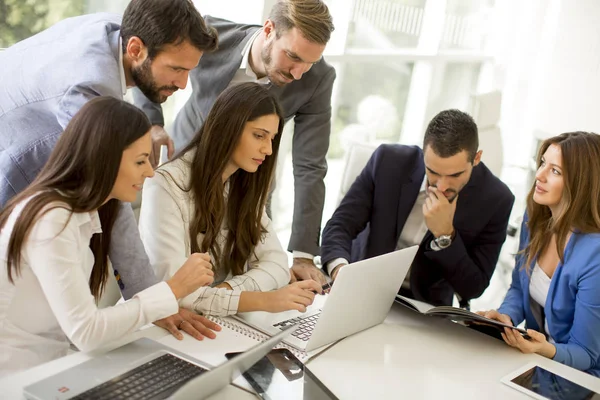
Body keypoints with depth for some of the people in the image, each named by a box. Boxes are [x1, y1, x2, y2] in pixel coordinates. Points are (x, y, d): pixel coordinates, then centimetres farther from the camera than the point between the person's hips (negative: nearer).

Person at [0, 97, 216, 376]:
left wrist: (165, 313, -11)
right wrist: (174, 289, -21)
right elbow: (85, 332, -25)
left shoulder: (88, 212, 4)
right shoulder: (52, 220, -22)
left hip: (50, 365, 7)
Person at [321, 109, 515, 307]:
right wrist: (340, 270, -30)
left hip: (424, 309, -1)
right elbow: (340, 225, -10)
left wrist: (444, 234, -25)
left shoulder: (495, 200, -14)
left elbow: (473, 288, -10)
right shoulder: (389, 161, -12)